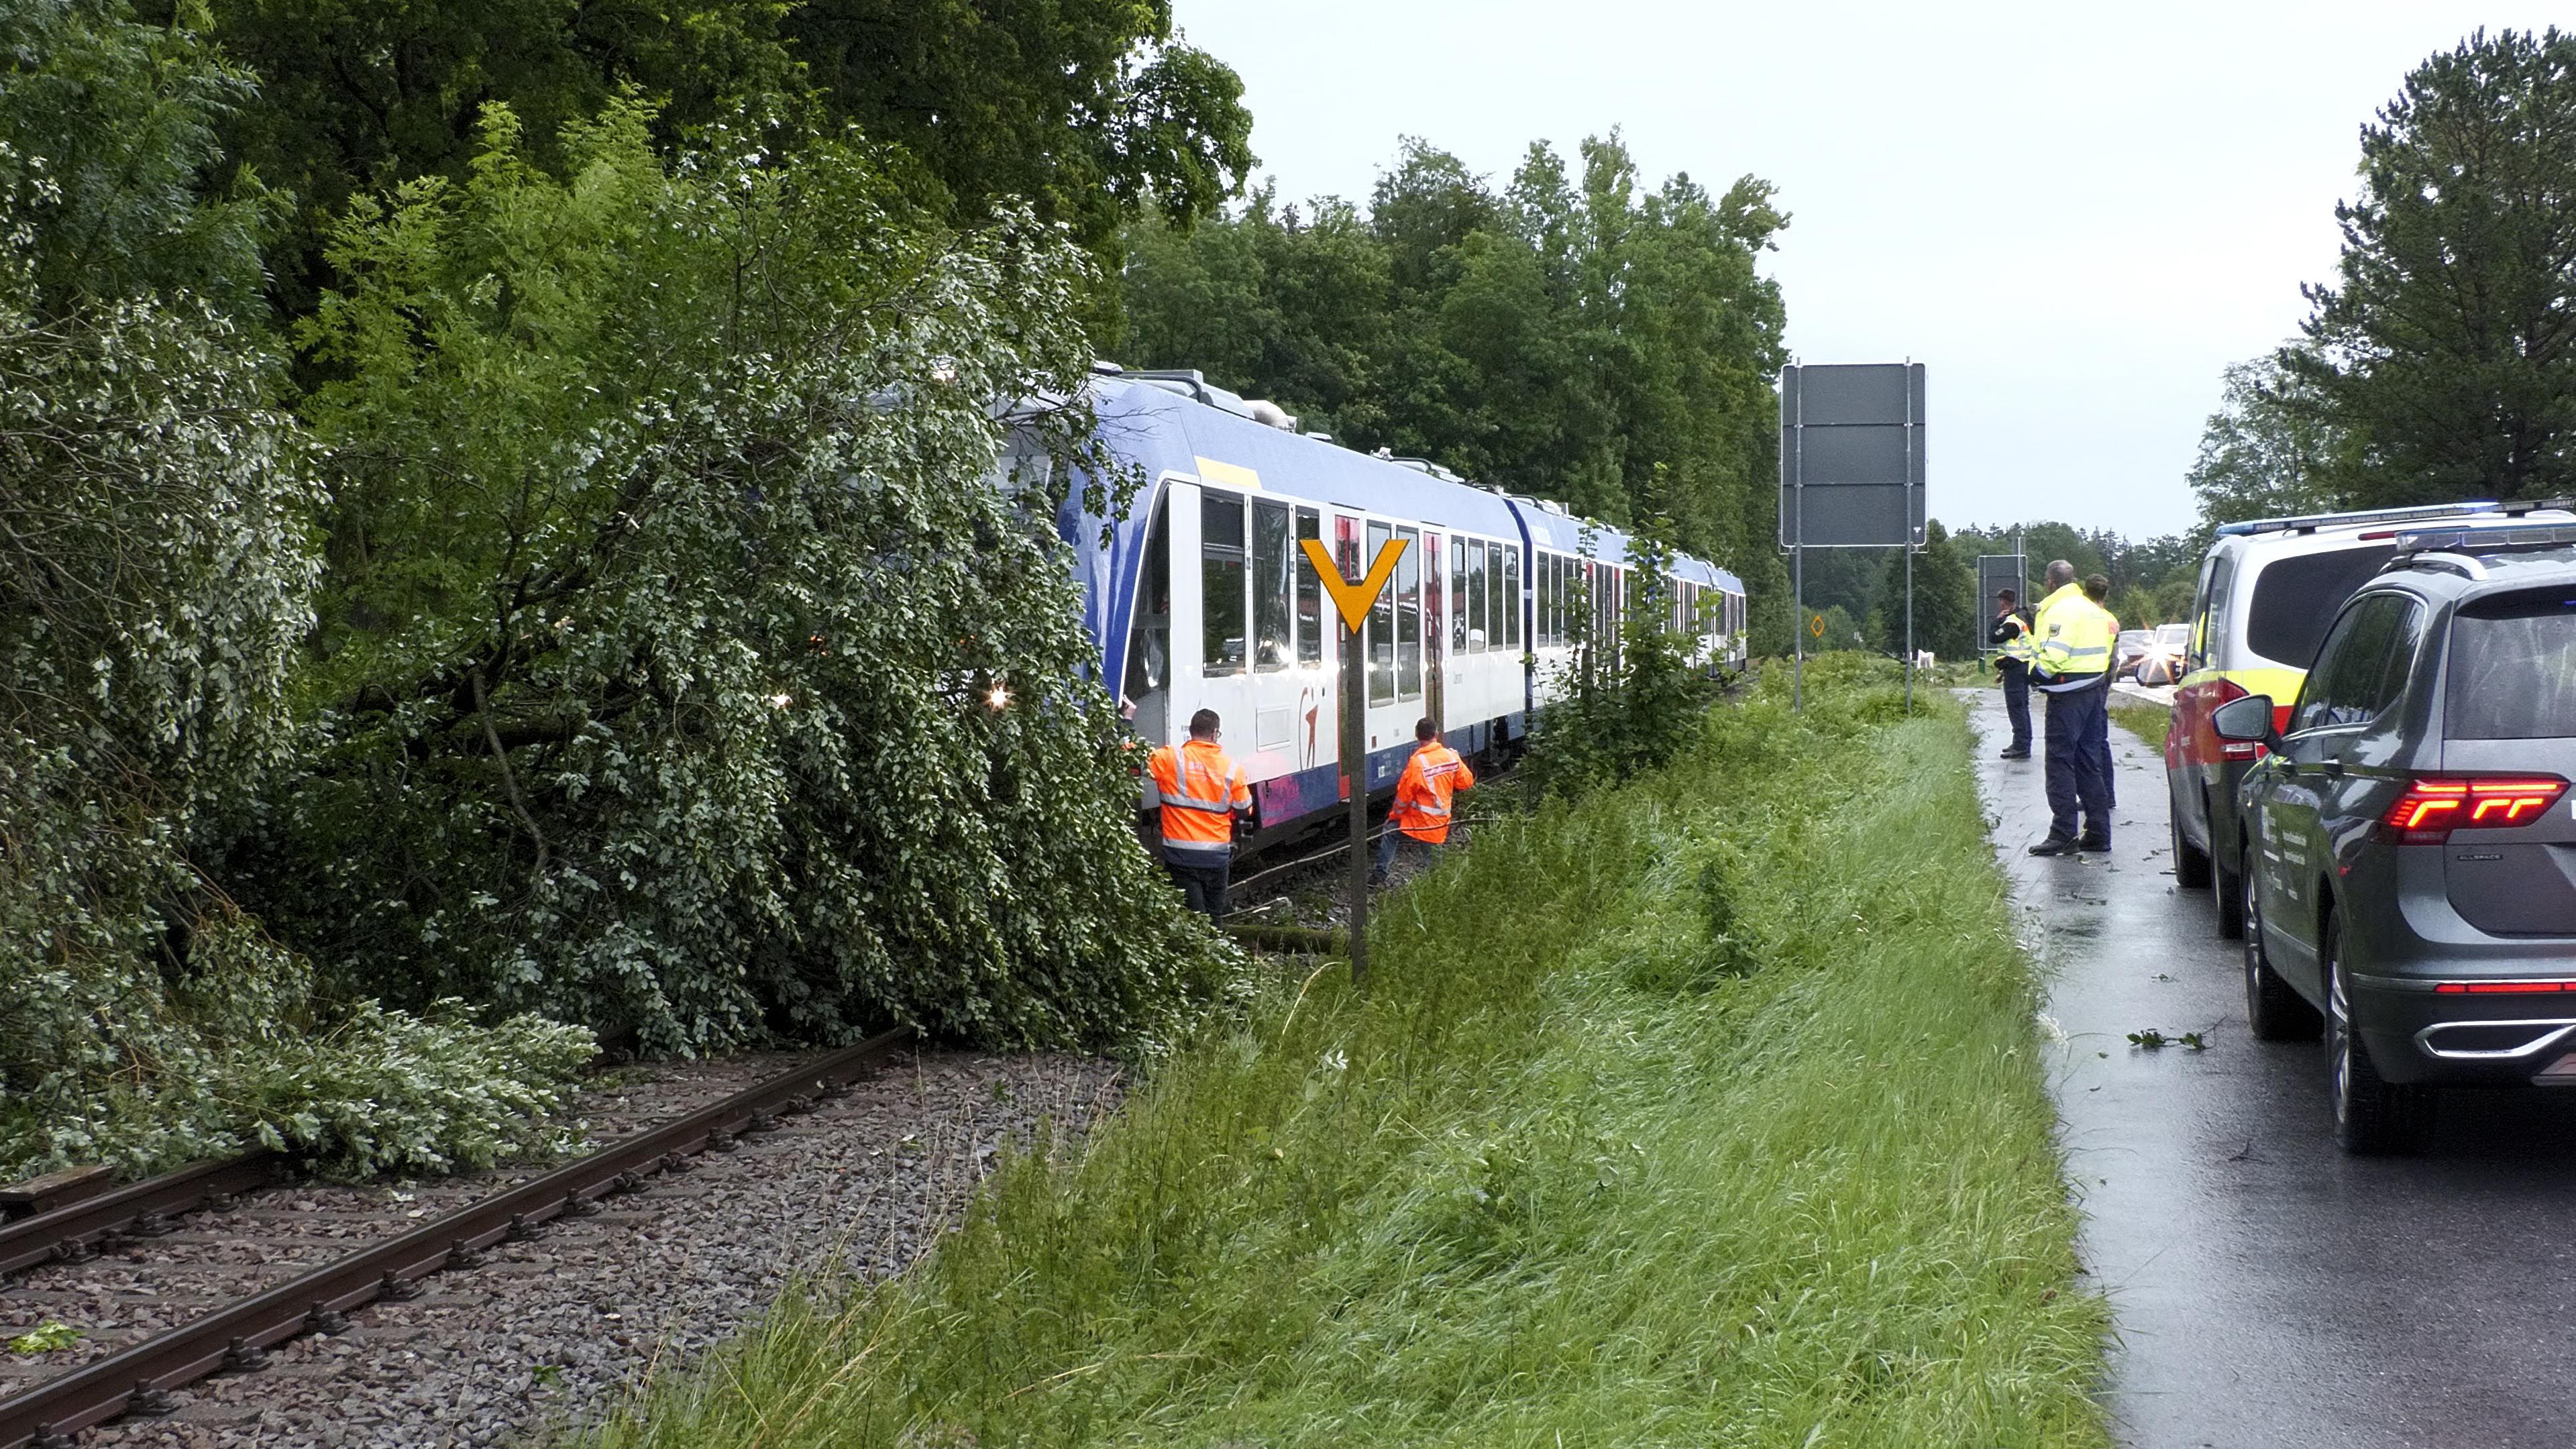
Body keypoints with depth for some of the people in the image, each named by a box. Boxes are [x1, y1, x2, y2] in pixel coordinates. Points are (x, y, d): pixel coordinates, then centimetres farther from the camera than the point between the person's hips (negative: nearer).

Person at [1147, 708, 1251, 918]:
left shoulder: (1170, 759, -9)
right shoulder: (1232, 769, -1)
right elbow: (1244, 811, 6)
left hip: (1181, 854, -2)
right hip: (1217, 857, 2)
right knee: (1215, 917, 17)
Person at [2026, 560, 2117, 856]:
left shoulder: (2060, 610, -13)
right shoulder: (2093, 609, 18)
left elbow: (2054, 654, -22)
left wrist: (2036, 672, -6)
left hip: (2068, 694, -9)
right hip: (2095, 688, 9)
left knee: (2060, 761, -7)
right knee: (2088, 762, 14)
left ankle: (2063, 835, -9)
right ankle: (2098, 833, 15)